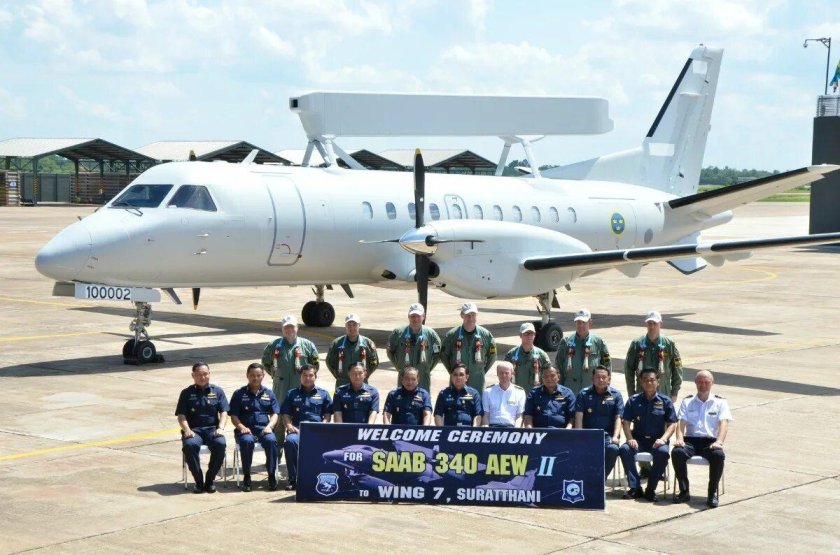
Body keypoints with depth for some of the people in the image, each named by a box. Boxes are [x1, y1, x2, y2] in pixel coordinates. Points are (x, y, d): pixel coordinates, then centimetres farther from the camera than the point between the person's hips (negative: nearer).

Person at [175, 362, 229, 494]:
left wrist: (220, 428, -12)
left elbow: (224, 412, 7)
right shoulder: (187, 393, 13)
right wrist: (187, 430, -14)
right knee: (190, 445, -35)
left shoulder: (217, 391, 15)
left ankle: (210, 480, -16)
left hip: (212, 429, 1)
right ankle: (199, 481, -20)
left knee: (220, 444, -33)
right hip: (194, 430, -1)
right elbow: (181, 415, 5)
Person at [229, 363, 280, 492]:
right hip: (246, 429, -1)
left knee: (271, 440, -33)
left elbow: (275, 414, 12)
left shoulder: (269, 394, 17)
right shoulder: (239, 394, 11)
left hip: (264, 428, 1)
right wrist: (241, 427, -14)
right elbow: (233, 415, 6)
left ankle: (272, 475, -23)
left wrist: (269, 426, -8)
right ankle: (246, 476, -22)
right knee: (247, 441, -37)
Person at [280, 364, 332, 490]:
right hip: (297, 429, 1)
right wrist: (289, 426, -5)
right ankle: (293, 479, -29)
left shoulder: (323, 394, 21)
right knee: (290, 441, -36)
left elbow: (327, 415, 14)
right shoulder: (292, 394, 22)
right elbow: (286, 415, 15)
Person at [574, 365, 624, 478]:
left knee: (613, 449, -33)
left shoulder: (616, 395, 12)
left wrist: (615, 437, -13)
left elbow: (618, 418, 4)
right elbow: (578, 417, 2)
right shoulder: (584, 394, 12)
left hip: (607, 434, 0)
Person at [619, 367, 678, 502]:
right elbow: (626, 422, 4)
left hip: (657, 440, -1)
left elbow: (672, 424, 2)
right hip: (638, 439, 1)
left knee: (663, 452, -35)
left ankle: (651, 489, -21)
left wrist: (663, 439, -14)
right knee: (624, 449, -30)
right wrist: (630, 439, -13)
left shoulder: (665, 401, 6)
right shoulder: (634, 400, 9)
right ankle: (635, 487, -23)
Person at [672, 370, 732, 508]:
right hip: (691, 440, 1)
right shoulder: (687, 402, 17)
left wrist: (719, 442, -22)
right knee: (677, 452, -32)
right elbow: (681, 423, 6)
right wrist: (679, 439, -16)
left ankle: (712, 494, -22)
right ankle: (684, 491, -18)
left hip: (710, 441, -1)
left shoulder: (720, 402, 11)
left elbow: (724, 424, -2)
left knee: (718, 455, -35)